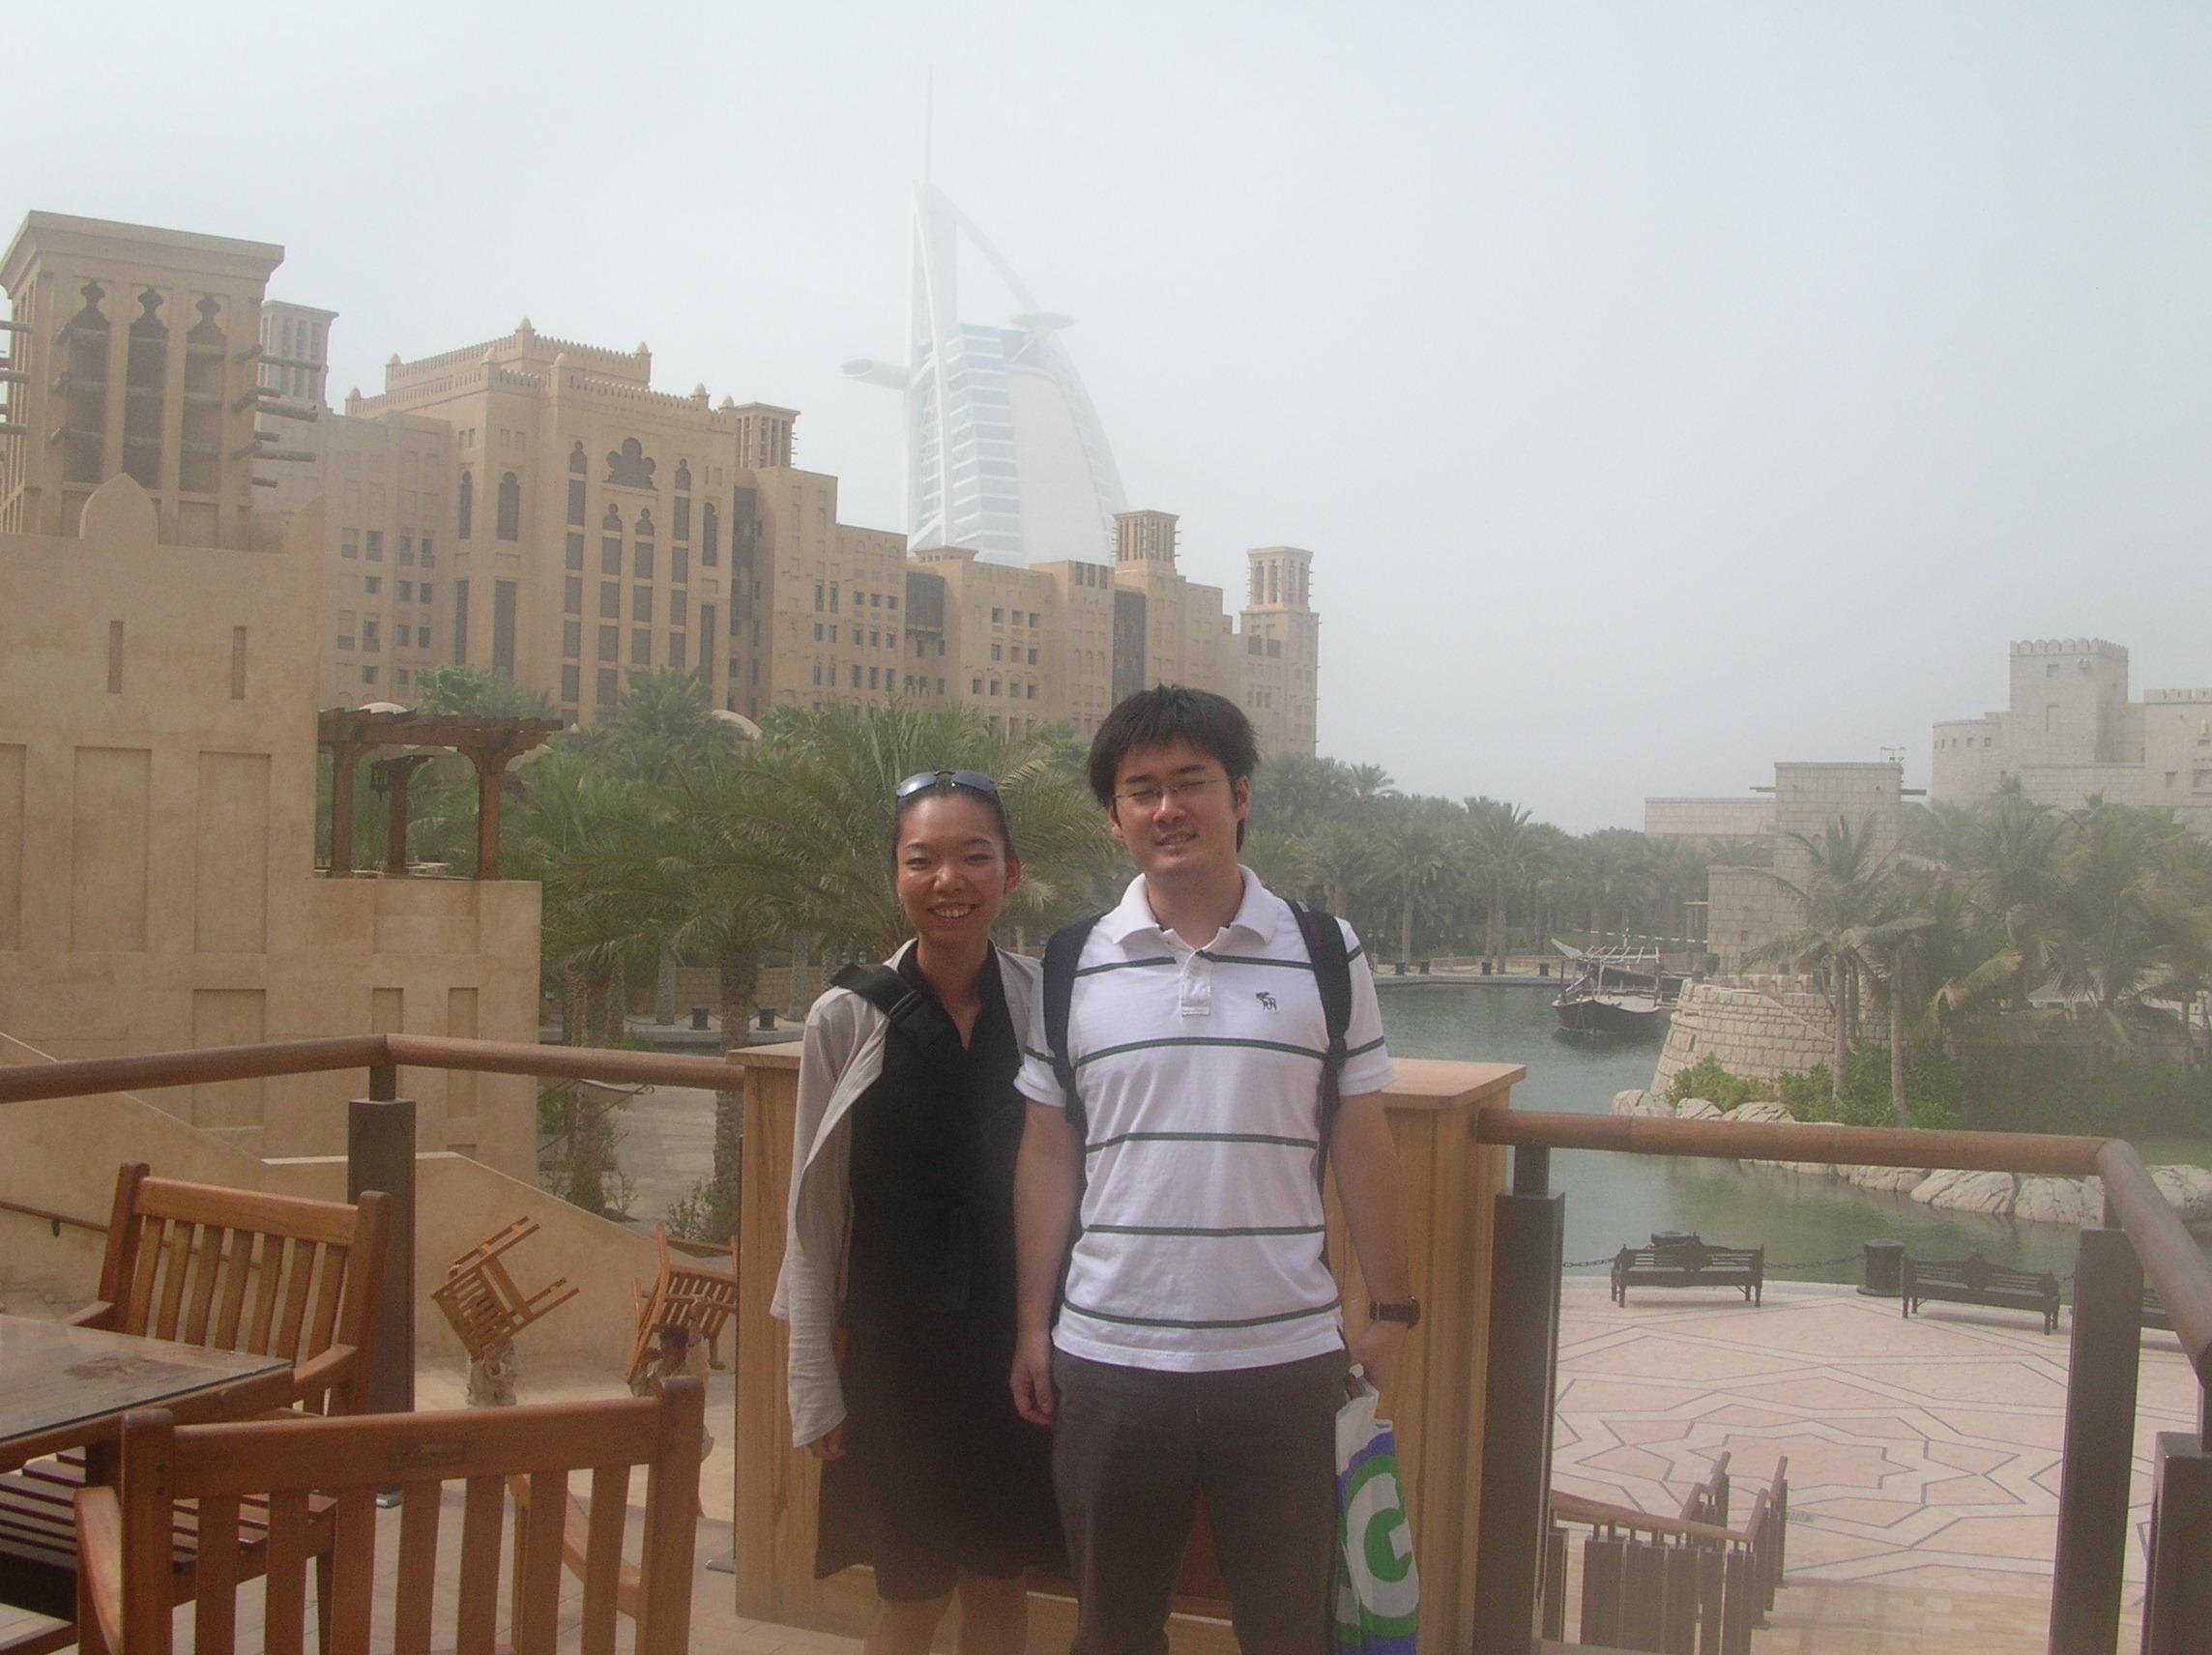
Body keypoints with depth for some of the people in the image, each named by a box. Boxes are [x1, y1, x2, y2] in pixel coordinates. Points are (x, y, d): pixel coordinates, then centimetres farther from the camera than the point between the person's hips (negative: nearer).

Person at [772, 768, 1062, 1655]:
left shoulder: (1044, 1002, -5)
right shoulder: (847, 1019, -9)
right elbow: (813, 1216, -4)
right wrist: (816, 1389, -3)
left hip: (1018, 1339, 2)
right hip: (898, 1345, -1)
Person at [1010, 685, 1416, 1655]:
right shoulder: (1072, 966, 2)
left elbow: (1361, 1148, 4)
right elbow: (1048, 1155, 6)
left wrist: (1391, 1312, 4)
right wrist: (1032, 1322, 3)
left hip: (1285, 1358, -1)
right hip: (1107, 1357, 1)